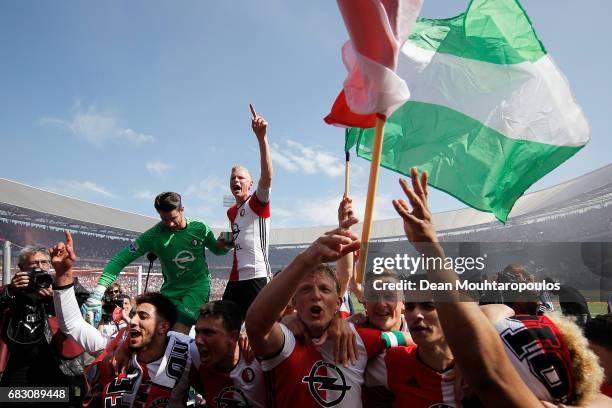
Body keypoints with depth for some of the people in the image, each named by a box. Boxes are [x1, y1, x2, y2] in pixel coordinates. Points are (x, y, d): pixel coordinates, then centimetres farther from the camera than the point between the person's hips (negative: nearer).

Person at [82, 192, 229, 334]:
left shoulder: (200, 228, -9)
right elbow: (120, 259, -15)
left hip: (198, 286, -2)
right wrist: (96, 296, -27)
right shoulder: (154, 235, -11)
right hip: (171, 288, 3)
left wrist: (224, 244, -17)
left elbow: (217, 250, 10)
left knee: (177, 334, -19)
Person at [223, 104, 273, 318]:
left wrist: (261, 137, -33)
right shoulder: (231, 211, 19)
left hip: (257, 277, -8)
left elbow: (267, 176, -24)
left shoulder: (258, 202, -4)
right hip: (235, 279, 8)